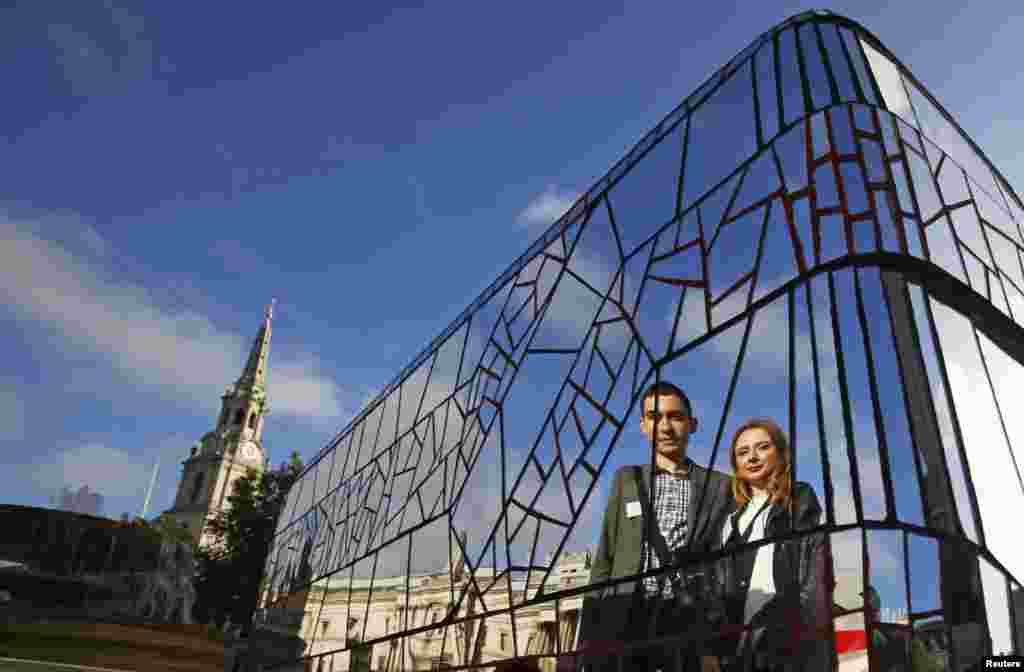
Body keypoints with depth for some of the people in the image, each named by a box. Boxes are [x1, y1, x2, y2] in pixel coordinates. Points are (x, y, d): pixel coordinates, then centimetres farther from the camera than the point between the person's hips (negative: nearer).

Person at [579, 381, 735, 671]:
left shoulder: (719, 485, 9)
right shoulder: (627, 479, 13)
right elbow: (604, 559, 11)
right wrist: (588, 636, 4)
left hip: (689, 623, -1)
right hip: (625, 620, 1)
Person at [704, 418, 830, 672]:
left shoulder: (801, 502, 6)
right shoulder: (732, 518, 20)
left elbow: (815, 576, -4)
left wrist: (811, 630, -15)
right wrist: (713, 648, 10)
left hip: (786, 642, -5)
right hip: (737, 646, 5)